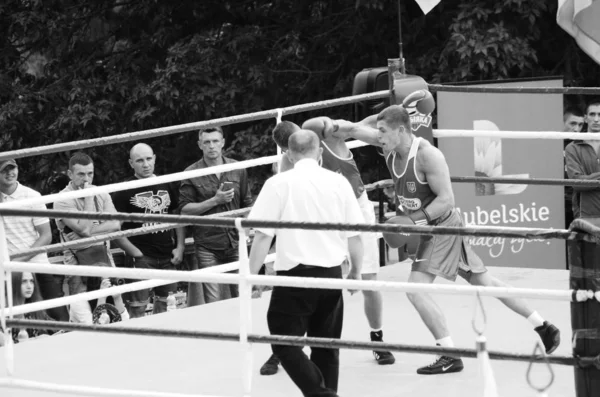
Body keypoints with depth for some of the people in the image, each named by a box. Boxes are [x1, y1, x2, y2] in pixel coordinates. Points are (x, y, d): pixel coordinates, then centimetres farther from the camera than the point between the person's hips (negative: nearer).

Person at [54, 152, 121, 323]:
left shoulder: (101, 194, 9)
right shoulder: (63, 200, -9)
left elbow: (115, 225, -1)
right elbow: (84, 229, -18)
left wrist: (91, 230, -15)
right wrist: (89, 198, -12)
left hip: (102, 255, 5)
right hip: (78, 256, -5)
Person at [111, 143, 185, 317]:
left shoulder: (167, 186, 12)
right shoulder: (125, 191, -3)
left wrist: (180, 247, 5)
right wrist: (134, 252, -14)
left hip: (168, 257, 5)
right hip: (141, 258, -5)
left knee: (166, 306, 9)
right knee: (138, 309, -10)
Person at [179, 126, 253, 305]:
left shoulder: (237, 170, 8)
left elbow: (247, 204, 16)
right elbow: (184, 209, -5)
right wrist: (215, 200, -13)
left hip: (235, 243, 3)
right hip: (207, 247, -3)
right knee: (213, 302, -7)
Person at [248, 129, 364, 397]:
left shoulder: (279, 184, -5)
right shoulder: (338, 182, 4)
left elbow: (263, 235, -8)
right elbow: (355, 235, 6)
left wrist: (251, 275, 1)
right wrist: (356, 272, 20)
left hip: (296, 274, -4)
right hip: (332, 274, 4)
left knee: (285, 343, 1)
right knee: (326, 345, 16)